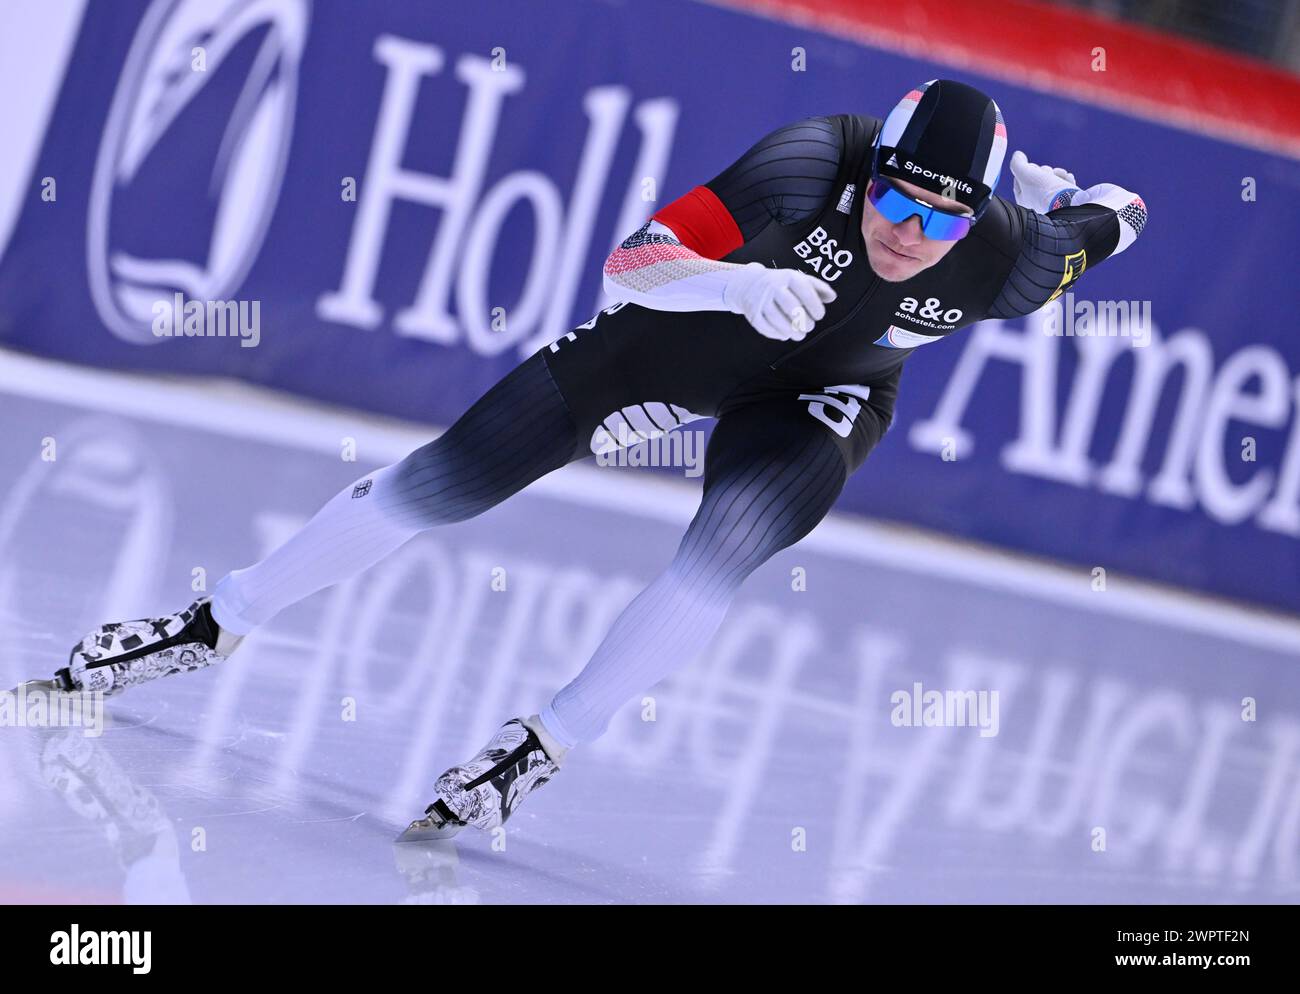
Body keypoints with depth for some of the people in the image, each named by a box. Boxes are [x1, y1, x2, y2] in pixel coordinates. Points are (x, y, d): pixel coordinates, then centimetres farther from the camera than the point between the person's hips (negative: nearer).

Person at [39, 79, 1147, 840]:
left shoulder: (1007, 264, -27)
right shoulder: (815, 163, -34)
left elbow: (1114, 218, -3)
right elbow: (629, 261, -39)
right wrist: (740, 281, -51)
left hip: (823, 390, 1)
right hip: (689, 330, 0)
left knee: (731, 548, -31)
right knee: (452, 475, -4)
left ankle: (542, 748, -15)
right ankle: (217, 627, 12)